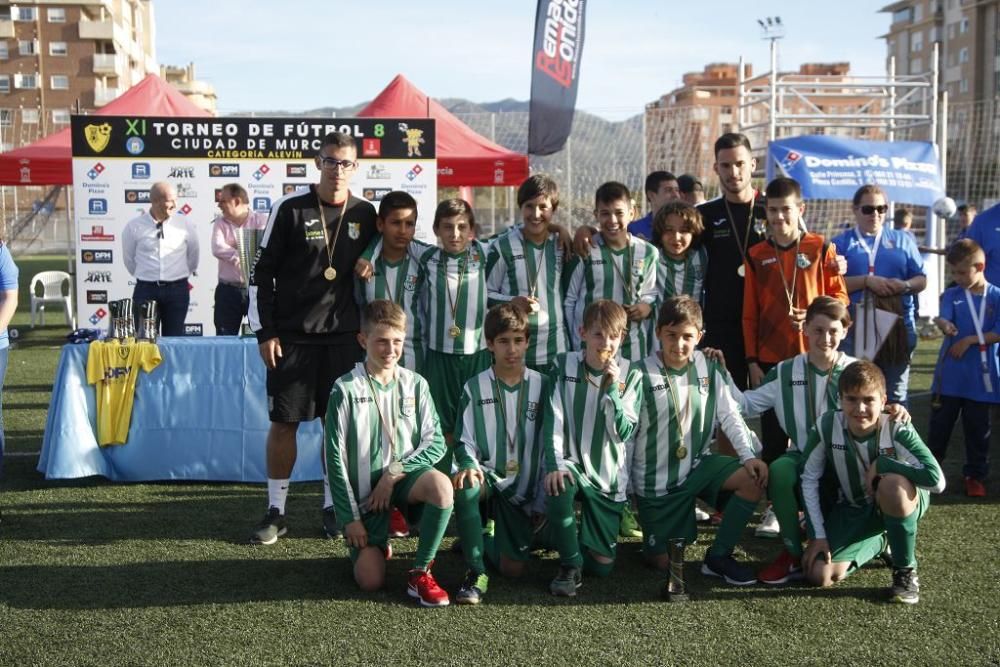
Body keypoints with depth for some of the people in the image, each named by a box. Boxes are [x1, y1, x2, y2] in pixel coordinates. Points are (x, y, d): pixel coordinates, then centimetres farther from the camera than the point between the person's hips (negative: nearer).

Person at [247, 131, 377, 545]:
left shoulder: (364, 215, 5)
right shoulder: (290, 209, -4)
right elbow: (262, 272, -2)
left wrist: (365, 326, 8)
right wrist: (265, 333, -5)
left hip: (342, 338, 2)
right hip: (291, 336, -2)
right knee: (283, 422, 1)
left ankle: (333, 507, 19)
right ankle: (276, 511, 12)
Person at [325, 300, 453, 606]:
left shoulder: (415, 384, 2)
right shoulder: (346, 389, -6)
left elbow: (436, 442, -2)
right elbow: (335, 457, -5)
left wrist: (395, 472, -16)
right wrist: (349, 518, -7)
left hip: (404, 477, 2)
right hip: (364, 488, -2)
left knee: (441, 485, -34)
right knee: (370, 581, -13)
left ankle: (420, 573, -15)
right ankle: (376, 544, 25)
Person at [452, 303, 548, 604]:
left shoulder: (541, 386, 2)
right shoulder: (476, 388, -1)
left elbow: (549, 440, 6)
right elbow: (464, 441, -1)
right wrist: (470, 464, -23)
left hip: (521, 487, 1)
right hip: (487, 476, -1)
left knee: (513, 569, -10)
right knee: (465, 486, -40)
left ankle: (486, 538, 26)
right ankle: (475, 570, -23)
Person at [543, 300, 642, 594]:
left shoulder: (629, 375, -4)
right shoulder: (565, 365, -4)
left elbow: (624, 432, -13)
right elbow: (554, 420, -9)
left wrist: (612, 389, -23)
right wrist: (555, 464, -22)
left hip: (608, 473, 1)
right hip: (571, 463, -1)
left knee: (601, 565, -1)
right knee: (557, 488, -39)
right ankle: (570, 566, -15)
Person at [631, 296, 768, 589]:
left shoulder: (709, 368, -4)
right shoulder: (642, 375, -16)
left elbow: (730, 415, -4)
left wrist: (748, 455, -18)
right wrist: (626, 484, -13)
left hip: (698, 465, 3)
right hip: (656, 480, -3)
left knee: (754, 478, -21)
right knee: (662, 561, 1)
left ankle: (718, 556, -4)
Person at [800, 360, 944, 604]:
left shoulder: (897, 429, -27)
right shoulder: (827, 427, -20)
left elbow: (936, 480, -39)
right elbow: (809, 479, -7)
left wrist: (881, 465, -31)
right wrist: (817, 535, -9)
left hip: (898, 502, -4)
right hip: (853, 510, 4)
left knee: (892, 484, -40)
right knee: (819, 576, -13)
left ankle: (906, 570, -16)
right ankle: (879, 543, 19)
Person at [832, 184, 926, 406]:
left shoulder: (902, 240, 15)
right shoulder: (841, 243, 7)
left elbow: (921, 280, 11)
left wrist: (905, 285, -10)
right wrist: (867, 281, -15)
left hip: (898, 328, 2)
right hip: (855, 330, -2)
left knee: (896, 396, 7)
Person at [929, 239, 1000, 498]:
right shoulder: (952, 295, 3)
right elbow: (943, 317, -15)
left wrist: (969, 340, -13)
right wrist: (944, 324, -38)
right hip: (949, 375, 1)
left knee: (978, 428, 8)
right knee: (940, 425, 7)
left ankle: (975, 476, 20)